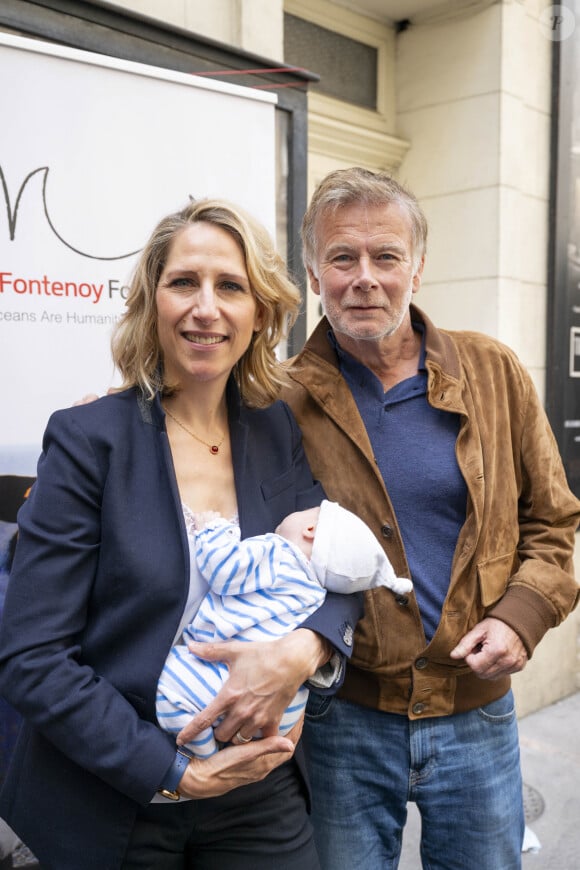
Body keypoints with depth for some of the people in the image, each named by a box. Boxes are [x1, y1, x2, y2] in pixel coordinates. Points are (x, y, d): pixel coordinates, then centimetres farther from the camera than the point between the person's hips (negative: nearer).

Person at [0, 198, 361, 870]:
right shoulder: (87, 438, -13)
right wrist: (175, 773, -18)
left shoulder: (279, 433, -1)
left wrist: (302, 649, -22)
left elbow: (338, 569, -1)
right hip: (110, 804, -3)